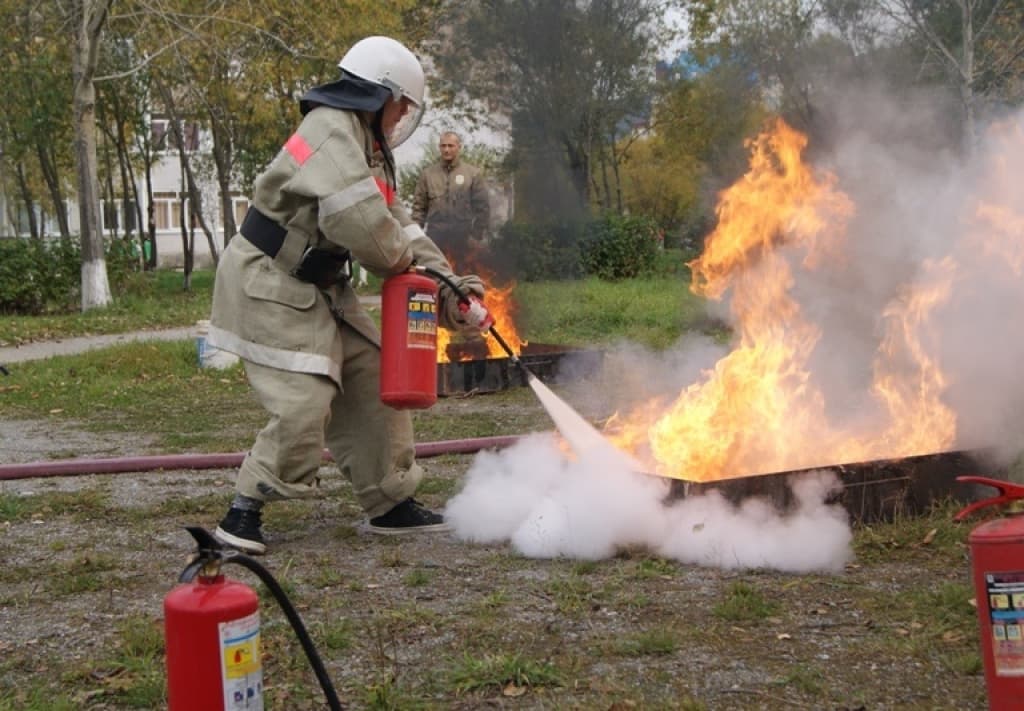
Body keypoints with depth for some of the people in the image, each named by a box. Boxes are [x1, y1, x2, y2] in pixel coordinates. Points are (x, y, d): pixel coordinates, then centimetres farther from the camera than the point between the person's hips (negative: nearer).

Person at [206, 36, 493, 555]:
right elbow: (364, 226, -30)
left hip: (316, 289, 10)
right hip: (267, 285, -10)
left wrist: (447, 282, -1)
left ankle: (391, 503, 20)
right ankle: (243, 513, 0)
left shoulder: (366, 146, 15)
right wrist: (404, 262, -10)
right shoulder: (332, 132, -19)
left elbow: (398, 223, 11)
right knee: (302, 405, -16)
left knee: (371, 383, 10)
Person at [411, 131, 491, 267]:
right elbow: (419, 206, 8)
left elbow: (482, 207, 3)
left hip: (462, 236, -1)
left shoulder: (473, 173, 5)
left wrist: (477, 235, -2)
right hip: (435, 235, 1)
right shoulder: (428, 174, 10)